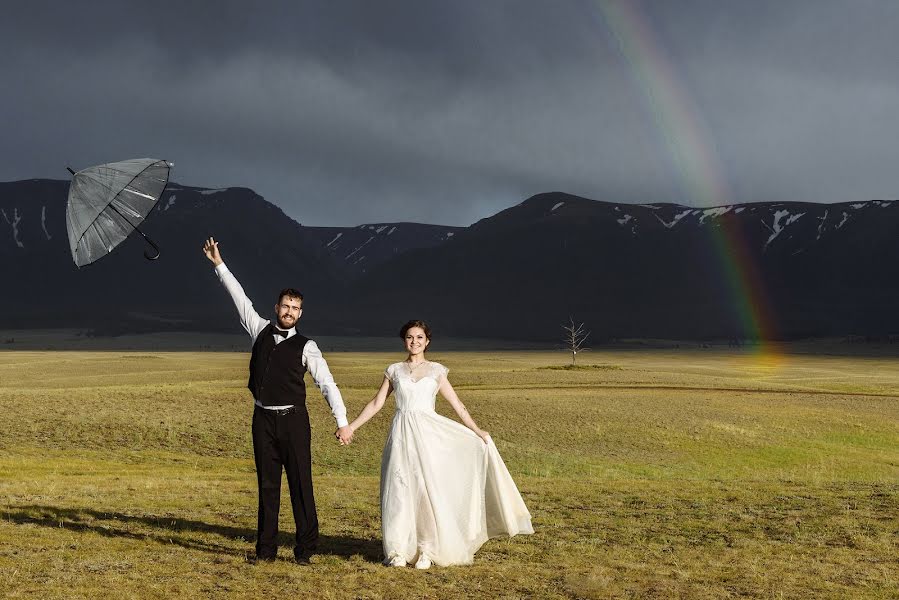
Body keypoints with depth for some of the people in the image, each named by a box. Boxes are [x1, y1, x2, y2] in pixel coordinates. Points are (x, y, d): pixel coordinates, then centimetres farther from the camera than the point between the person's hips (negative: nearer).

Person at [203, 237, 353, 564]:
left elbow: (327, 383, -7)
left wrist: (342, 422, -14)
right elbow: (241, 298, 12)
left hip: (293, 420, -3)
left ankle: (305, 548, 5)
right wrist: (219, 264, 12)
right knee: (267, 484, 8)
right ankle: (266, 547, 14)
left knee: (301, 483, -2)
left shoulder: (306, 347, -1)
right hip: (263, 418, 3)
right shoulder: (261, 330, 9)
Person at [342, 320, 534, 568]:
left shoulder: (436, 371, 8)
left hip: (428, 435, -1)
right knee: (399, 492, -2)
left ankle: (426, 550, 6)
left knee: (428, 490, -4)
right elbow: (376, 403, 11)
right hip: (401, 436, 1)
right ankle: (399, 550, 7)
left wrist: (476, 431, 3)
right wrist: (350, 427, 5)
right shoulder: (394, 370, 9)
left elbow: (456, 404, 9)